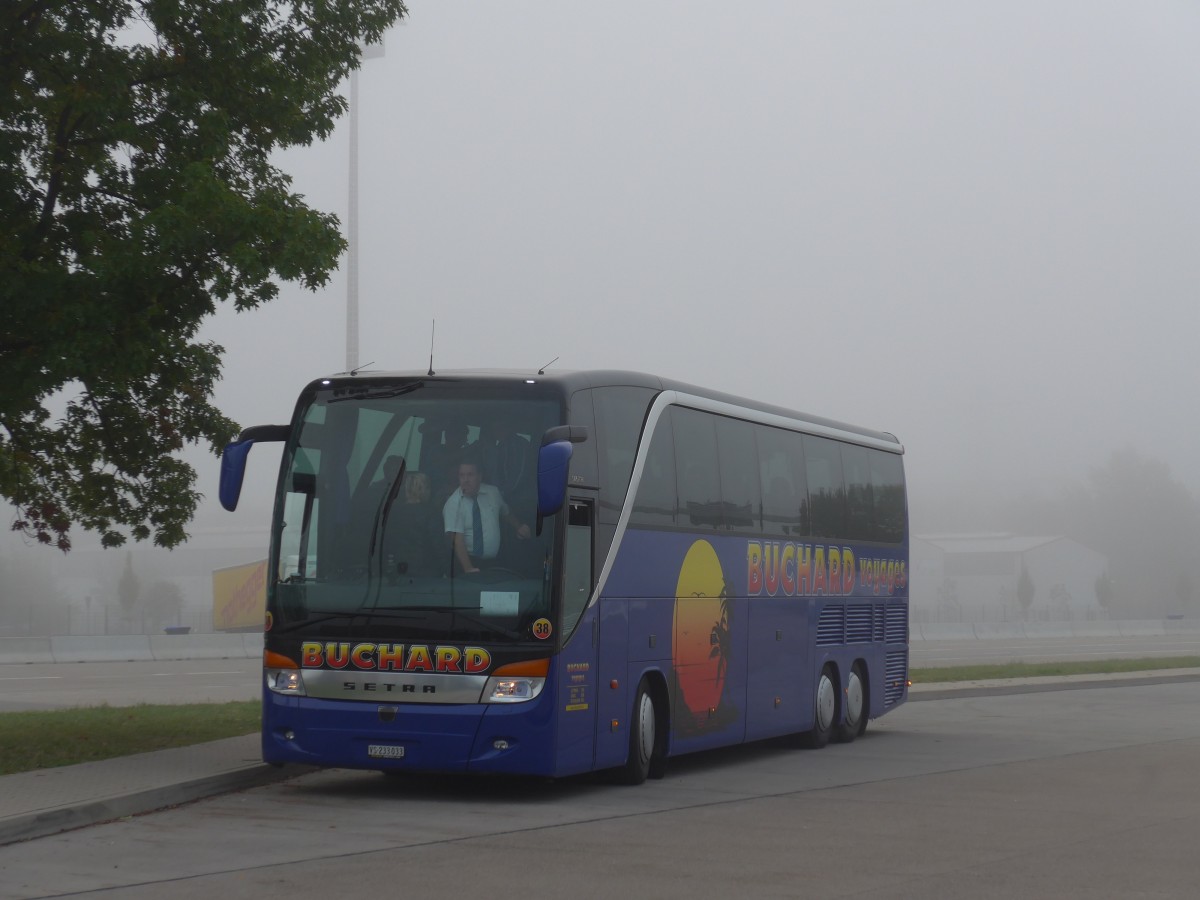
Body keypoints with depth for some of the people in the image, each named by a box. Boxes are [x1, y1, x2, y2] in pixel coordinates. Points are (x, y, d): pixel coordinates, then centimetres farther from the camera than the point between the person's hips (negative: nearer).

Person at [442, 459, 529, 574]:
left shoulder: (493, 492, 4)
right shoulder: (452, 504, -9)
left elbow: (506, 514, 22)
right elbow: (457, 539, -18)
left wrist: (520, 528, 2)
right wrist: (469, 568, -31)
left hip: (495, 560, 4)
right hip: (469, 560, -4)